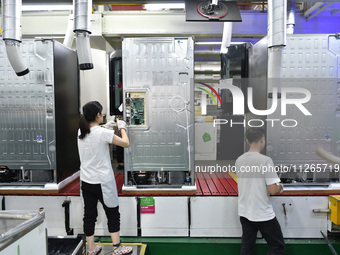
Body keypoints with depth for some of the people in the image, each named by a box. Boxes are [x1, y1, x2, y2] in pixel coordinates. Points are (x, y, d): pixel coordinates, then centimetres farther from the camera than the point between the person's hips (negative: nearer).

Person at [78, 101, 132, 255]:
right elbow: (126, 143, -8)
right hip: (103, 182, -6)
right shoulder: (104, 133, -19)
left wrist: (105, 127, 19)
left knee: (89, 215, 14)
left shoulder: (81, 133, 1)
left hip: (86, 182, 6)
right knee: (113, 215, 10)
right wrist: (122, 128, 7)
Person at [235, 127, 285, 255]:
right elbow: (273, 190, -21)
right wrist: (280, 187, 2)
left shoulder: (239, 160, 1)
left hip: (244, 213, 6)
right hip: (263, 215, -6)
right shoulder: (266, 160, -18)